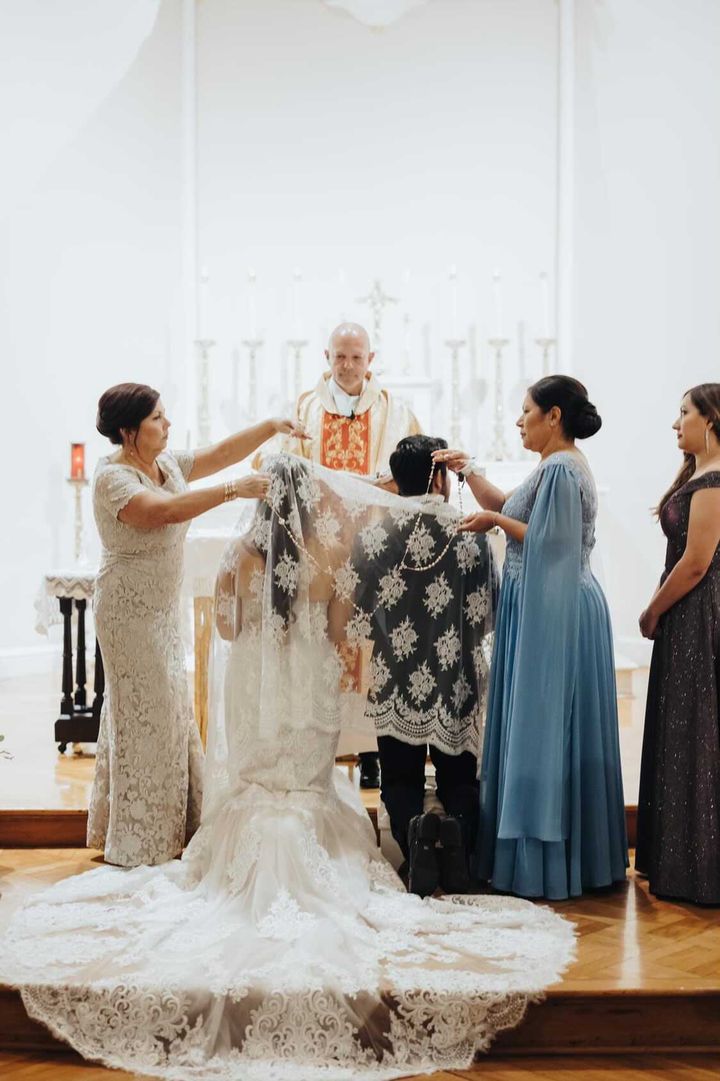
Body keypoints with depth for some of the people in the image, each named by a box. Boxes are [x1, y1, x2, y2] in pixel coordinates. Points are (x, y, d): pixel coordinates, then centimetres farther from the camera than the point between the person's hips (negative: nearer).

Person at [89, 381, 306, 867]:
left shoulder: (168, 463, 5)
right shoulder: (113, 478, -20)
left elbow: (221, 452, 10)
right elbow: (163, 511, -36)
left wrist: (270, 427, -4)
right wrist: (233, 490, -40)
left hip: (164, 608, 9)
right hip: (131, 609, -9)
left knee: (166, 710, 15)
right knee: (144, 714, -2)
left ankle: (165, 828, 27)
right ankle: (139, 842, 11)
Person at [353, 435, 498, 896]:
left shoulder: (374, 532, -4)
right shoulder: (470, 533, -5)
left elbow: (358, 607, 2)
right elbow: (488, 615, -1)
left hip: (395, 680, 0)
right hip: (455, 681, 0)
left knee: (401, 781, 10)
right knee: (460, 781, 12)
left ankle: (413, 833, -15)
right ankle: (458, 844, -12)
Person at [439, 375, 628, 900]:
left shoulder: (561, 470, -16)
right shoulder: (559, 467, 16)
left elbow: (549, 542, -23)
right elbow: (507, 506, 21)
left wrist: (496, 521, -12)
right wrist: (468, 472, 15)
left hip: (552, 612, -10)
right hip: (548, 608, 10)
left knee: (543, 726, -4)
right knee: (548, 728, 15)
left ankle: (545, 861, 5)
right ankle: (574, 853, 24)